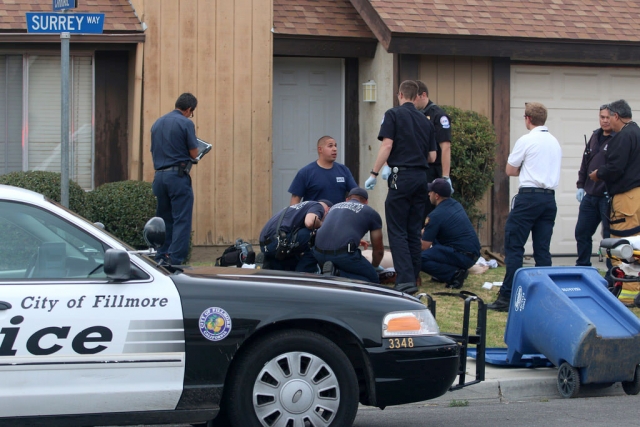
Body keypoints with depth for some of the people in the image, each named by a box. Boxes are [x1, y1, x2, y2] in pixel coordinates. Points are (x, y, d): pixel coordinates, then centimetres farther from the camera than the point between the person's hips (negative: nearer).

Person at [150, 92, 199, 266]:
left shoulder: (157, 123, 14)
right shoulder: (186, 123, -7)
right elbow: (194, 153, -5)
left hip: (159, 175, 7)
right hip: (178, 175, -6)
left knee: (164, 219, 13)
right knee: (182, 220, -4)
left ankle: (161, 258, 13)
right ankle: (175, 260, -11)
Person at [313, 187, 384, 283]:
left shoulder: (335, 206, 29)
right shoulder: (371, 213, 18)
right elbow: (378, 250, 25)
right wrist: (374, 267, 45)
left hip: (319, 253, 6)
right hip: (344, 253, -5)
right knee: (372, 279, 9)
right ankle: (339, 275, -16)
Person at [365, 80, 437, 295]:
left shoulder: (393, 114, -2)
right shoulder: (425, 120, 14)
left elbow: (387, 145, -12)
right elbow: (432, 156, 14)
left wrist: (374, 174, -7)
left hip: (402, 176, -5)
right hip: (421, 178, 5)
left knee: (397, 231, -5)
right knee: (414, 231, 11)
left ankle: (406, 279, -17)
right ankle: (413, 278, 12)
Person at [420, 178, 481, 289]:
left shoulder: (436, 215, -14)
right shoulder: (455, 204, 13)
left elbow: (424, 246, -9)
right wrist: (424, 232, 26)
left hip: (463, 257, -9)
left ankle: (455, 274, -16)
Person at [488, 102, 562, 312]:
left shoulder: (526, 140, -7)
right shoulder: (555, 142, 13)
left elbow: (510, 170, 1)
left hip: (529, 196, -7)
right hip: (549, 198, 7)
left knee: (513, 246, -4)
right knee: (542, 249, 7)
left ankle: (507, 296, -7)